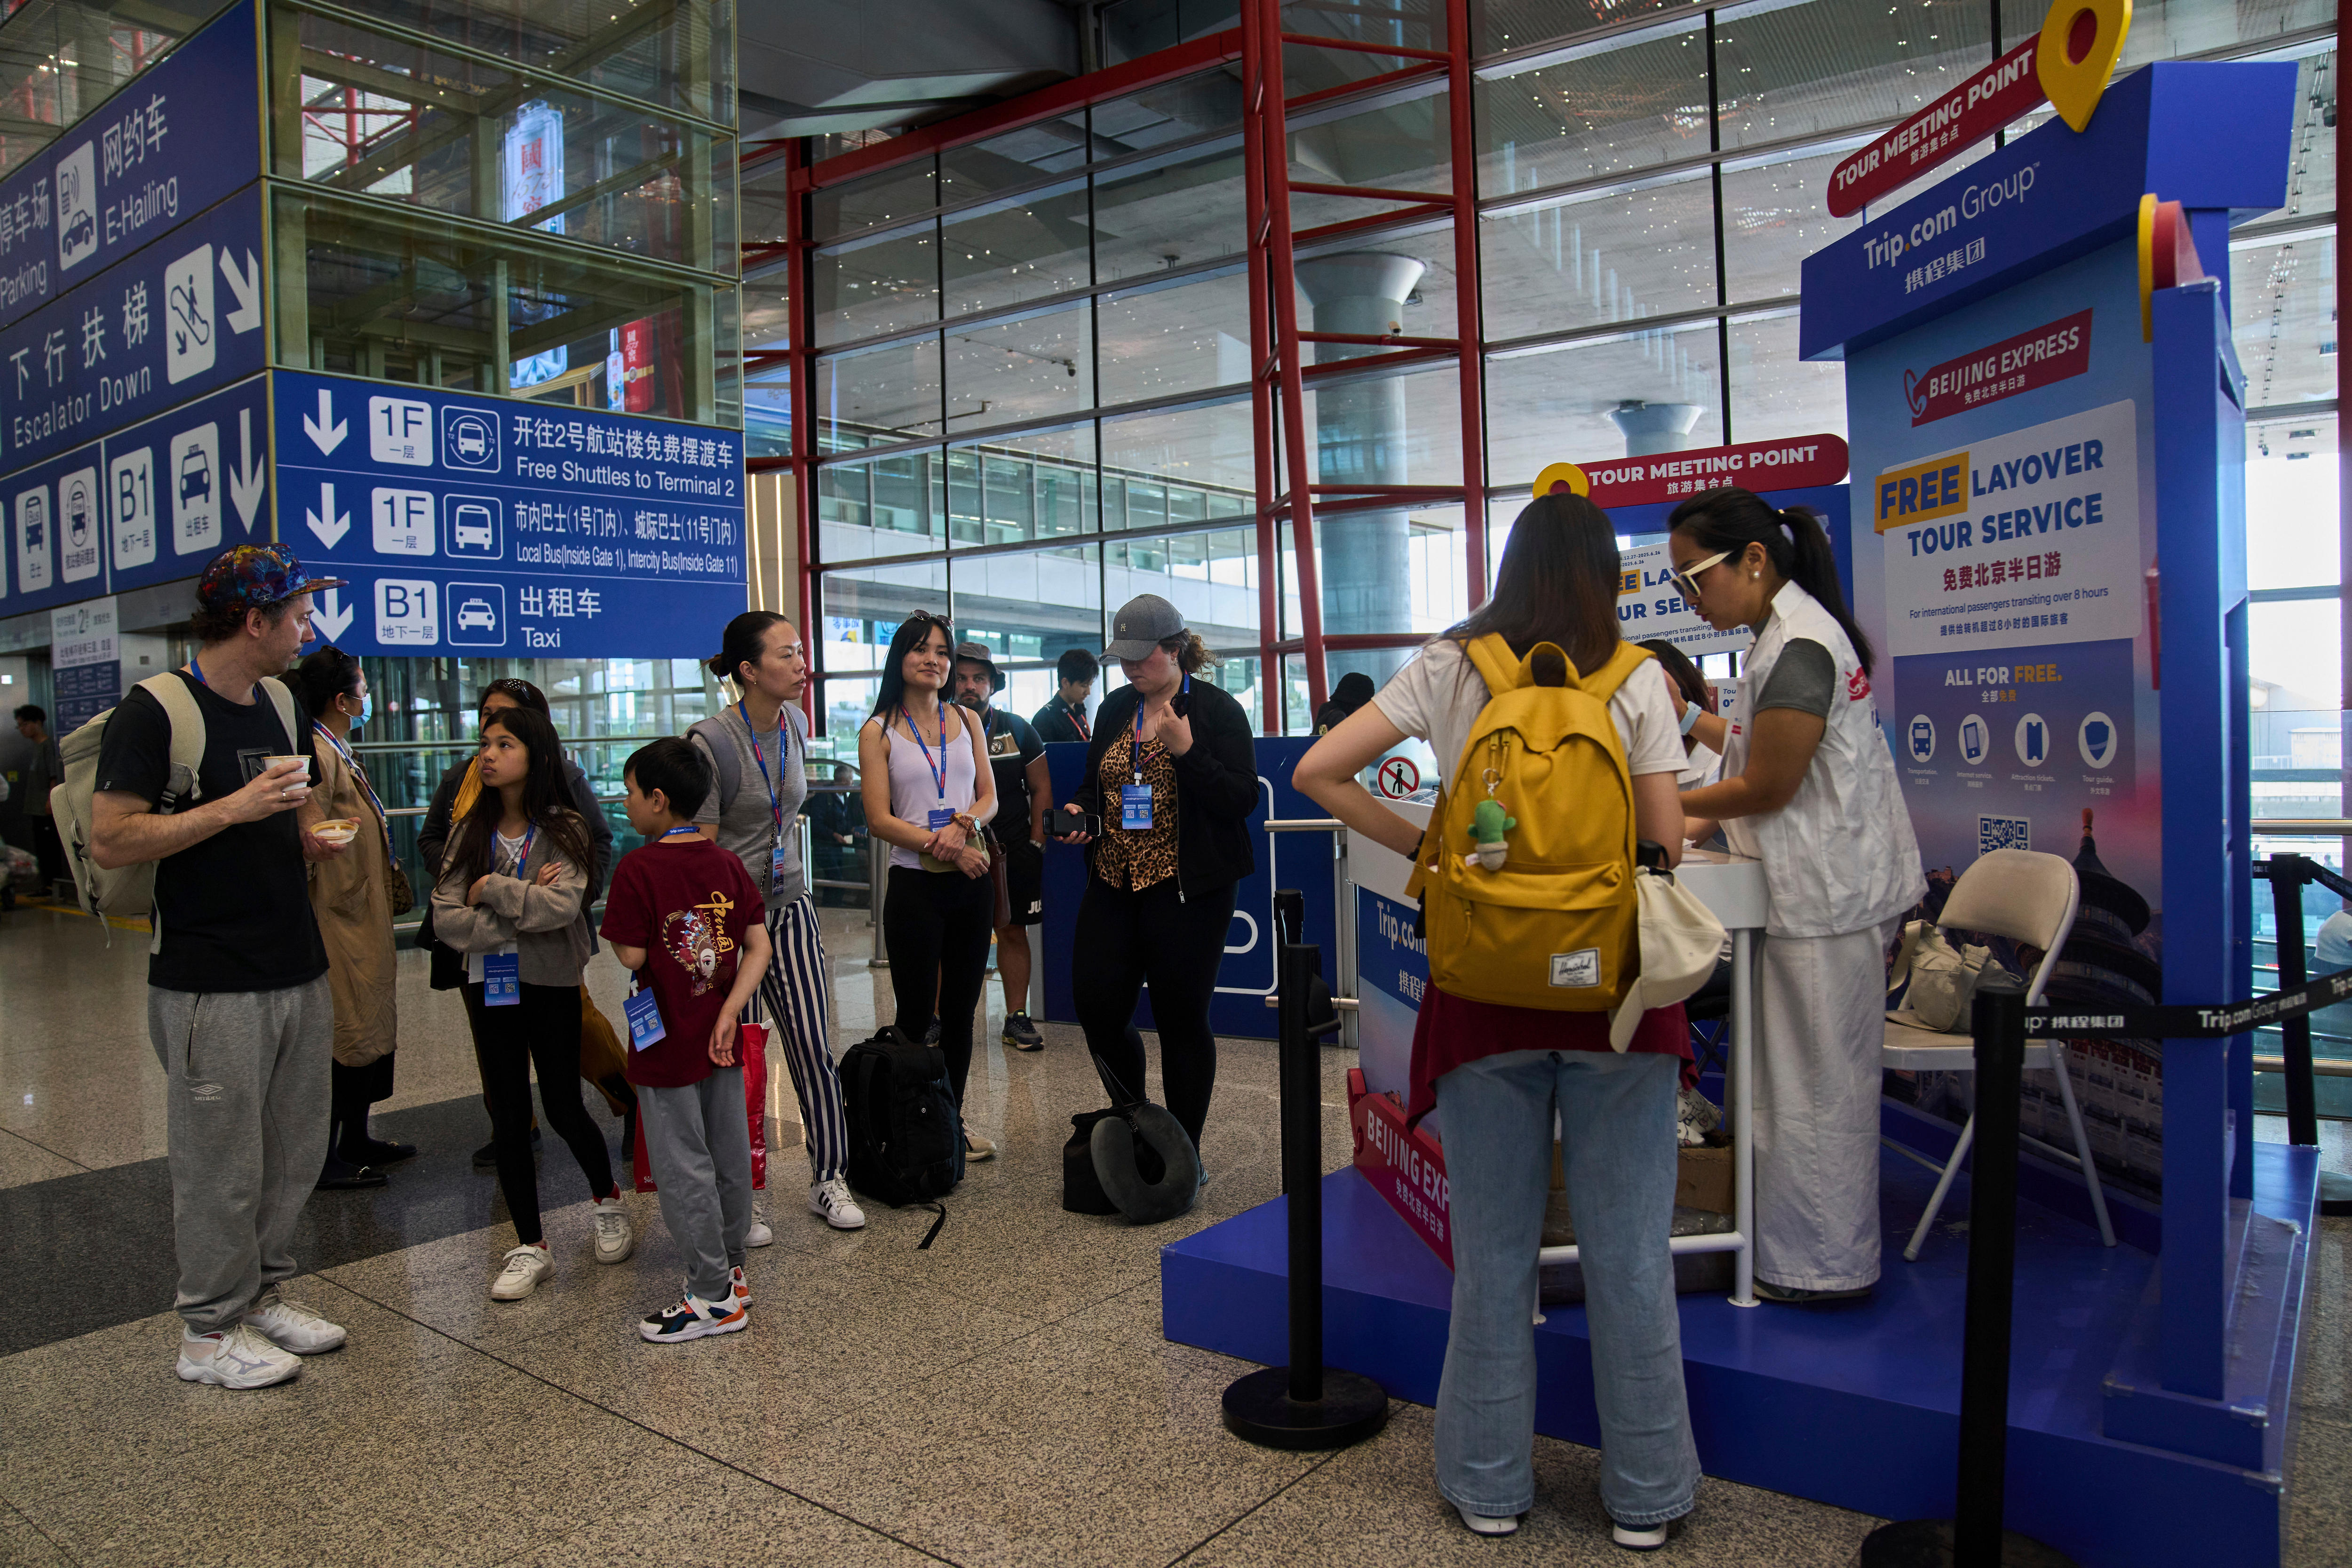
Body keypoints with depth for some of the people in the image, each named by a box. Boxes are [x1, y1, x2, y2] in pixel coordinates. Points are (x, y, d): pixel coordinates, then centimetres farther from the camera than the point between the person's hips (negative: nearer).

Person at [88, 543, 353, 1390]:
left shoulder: (282, 703, 12)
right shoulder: (156, 708, -11)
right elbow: (109, 843, -16)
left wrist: (313, 836, 6)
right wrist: (234, 809, -22)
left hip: (300, 971, 7)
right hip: (213, 985, -7)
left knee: (295, 1153, 14)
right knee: (223, 1163, 2)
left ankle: (264, 1293, 30)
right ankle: (210, 1333, 17)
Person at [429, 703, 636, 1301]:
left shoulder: (564, 829, -8)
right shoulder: (470, 832, 1)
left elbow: (562, 907, -24)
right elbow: (445, 919, -8)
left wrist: (492, 888, -16)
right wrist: (523, 909, -17)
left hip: (552, 985, -3)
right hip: (491, 987, 3)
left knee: (563, 1110, 6)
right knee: (508, 1118, 7)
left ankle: (607, 1201, 33)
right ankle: (530, 1247, 19)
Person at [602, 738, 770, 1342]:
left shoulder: (638, 869, -16)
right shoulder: (728, 863, 2)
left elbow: (631, 956, -17)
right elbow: (759, 947, -2)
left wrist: (618, 925, 2)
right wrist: (729, 1011, -6)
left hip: (666, 1043, -6)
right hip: (721, 1039, 6)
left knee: (683, 1167, 3)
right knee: (730, 1156, 16)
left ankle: (712, 1296, 9)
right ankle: (731, 1272, 29)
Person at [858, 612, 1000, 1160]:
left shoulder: (967, 722, 10)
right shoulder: (878, 731, -1)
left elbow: (989, 798, 9)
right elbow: (880, 819, -8)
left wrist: (962, 823, -12)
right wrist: (943, 844, -17)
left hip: (972, 882, 4)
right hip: (915, 884, -4)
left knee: (960, 1010, 12)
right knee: (916, 1015, 2)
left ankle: (952, 1119, 24)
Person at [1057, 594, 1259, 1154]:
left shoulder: (1218, 711, -6)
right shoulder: (1114, 709, 12)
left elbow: (1242, 800, -13)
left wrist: (1184, 749, -22)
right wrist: (1078, 811, 0)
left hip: (1185, 892, -6)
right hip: (1113, 886, 6)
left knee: (1181, 1022, 2)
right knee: (1097, 1009, 6)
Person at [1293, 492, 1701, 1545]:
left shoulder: (1447, 671, 1)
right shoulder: (1636, 681, -2)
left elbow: (1319, 773, -3)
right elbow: (1667, 844, -2)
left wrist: (1422, 846, 4)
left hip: (1486, 984, 1)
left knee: (1492, 1246, 12)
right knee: (1628, 1248, 10)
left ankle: (1490, 1484, 26)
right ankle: (1644, 1493, 24)